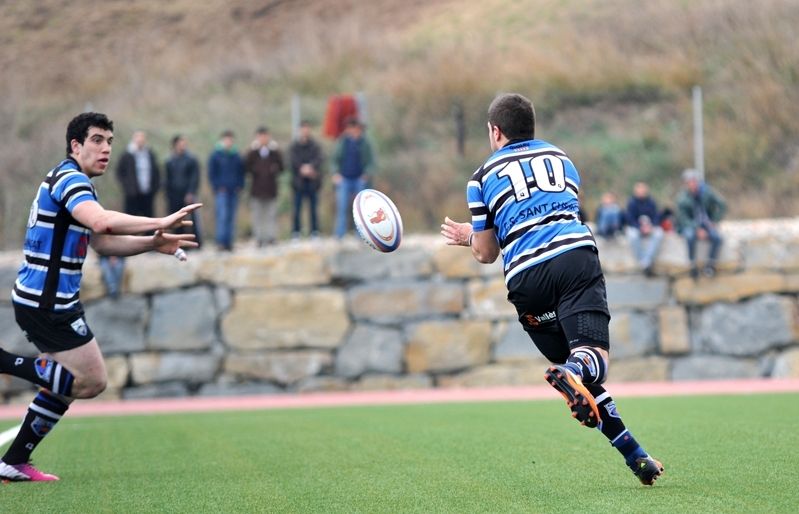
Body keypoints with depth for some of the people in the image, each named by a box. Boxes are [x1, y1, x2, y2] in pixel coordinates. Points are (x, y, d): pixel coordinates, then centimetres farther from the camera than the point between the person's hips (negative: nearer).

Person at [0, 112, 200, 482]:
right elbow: (102, 222, -34)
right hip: (46, 302, -10)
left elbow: (102, 243, 22)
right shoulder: (69, 178, -14)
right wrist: (160, 223, -29)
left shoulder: (73, 182, 19)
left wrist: (153, 243, 9)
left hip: (47, 301, 10)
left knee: (70, 383, 17)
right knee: (92, 381, -7)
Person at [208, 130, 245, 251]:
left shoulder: (236, 156, 12)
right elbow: (211, 173, 1)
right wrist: (217, 187, -8)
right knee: (222, 216, -14)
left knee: (231, 217, 4)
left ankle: (229, 242, 8)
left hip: (234, 191, 4)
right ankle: (220, 241, -15)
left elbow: (241, 172, 18)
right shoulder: (216, 155, 0)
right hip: (221, 191, -4)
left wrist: (240, 185, 5)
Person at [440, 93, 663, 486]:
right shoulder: (561, 158, 29)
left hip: (525, 276, -1)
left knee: (575, 369, 9)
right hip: (576, 252, 1)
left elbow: (487, 254, 21)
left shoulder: (483, 177, 20)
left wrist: (469, 237, 45)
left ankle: (634, 455, -1)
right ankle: (573, 375, -53)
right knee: (593, 354, -15)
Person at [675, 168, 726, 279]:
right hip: (690, 225, -2)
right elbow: (683, 219, -13)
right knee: (690, 237, -37)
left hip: (706, 224, 2)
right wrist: (697, 229, -25)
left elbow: (722, 205, 1)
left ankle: (711, 264, -8)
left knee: (717, 237, -28)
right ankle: (693, 265, -20)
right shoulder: (682, 198, -13)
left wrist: (714, 222, -5)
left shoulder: (707, 191, -7)